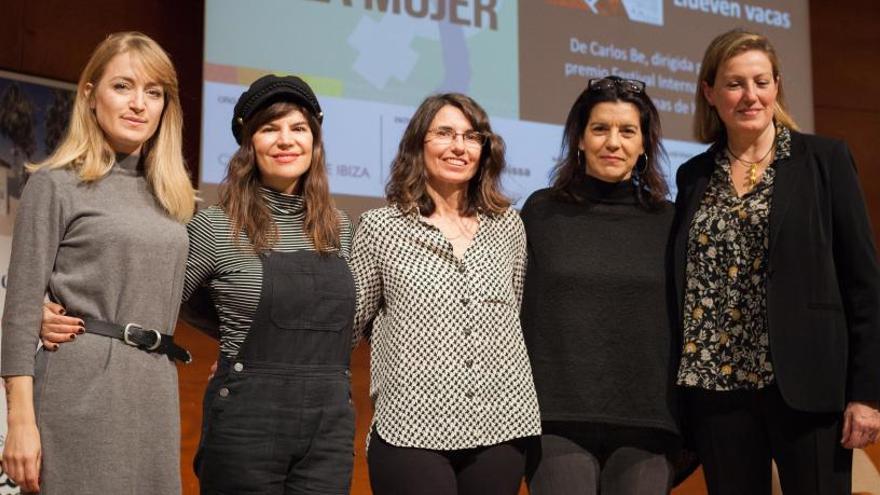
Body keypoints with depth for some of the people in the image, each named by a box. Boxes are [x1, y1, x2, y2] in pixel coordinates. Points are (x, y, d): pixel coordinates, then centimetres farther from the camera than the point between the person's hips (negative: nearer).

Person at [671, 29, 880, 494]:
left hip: (806, 384, -3)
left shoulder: (824, 159, 1)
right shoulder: (694, 176, 11)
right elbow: (683, 284, 12)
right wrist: (683, 381, 7)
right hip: (717, 387, 3)